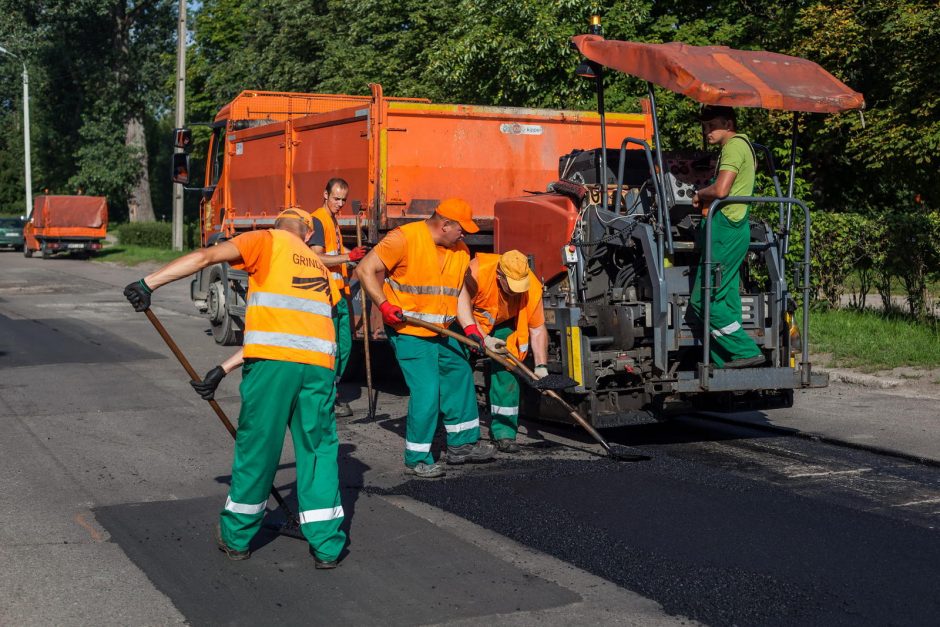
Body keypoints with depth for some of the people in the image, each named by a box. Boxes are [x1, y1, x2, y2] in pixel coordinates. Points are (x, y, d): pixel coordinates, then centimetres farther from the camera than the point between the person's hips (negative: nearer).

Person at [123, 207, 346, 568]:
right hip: (319, 363, 4)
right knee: (319, 450, 13)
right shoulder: (317, 265, 29)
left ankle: (236, 537, 25)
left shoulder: (268, 240, 13)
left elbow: (206, 256, -2)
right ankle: (327, 545, 15)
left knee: (256, 446, 9)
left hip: (274, 362, -4)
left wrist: (149, 283, -3)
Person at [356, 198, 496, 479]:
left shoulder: (460, 250, 5)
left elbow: (459, 291, 15)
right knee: (426, 391, -12)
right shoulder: (404, 239, -17)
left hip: (442, 333, 8)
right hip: (409, 332, -8)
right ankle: (417, 458, 2)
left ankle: (462, 444, 31)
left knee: (460, 377, 15)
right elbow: (366, 269, -15)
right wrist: (384, 305, -24)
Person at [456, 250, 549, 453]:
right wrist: (482, 338, -39)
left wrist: (541, 366, -25)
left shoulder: (532, 288, -28)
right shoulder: (477, 271, -39)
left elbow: (537, 329, -18)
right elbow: (461, 304, -34)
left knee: (506, 369, -11)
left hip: (502, 324, 2)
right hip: (466, 321, -2)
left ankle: (503, 432, -5)